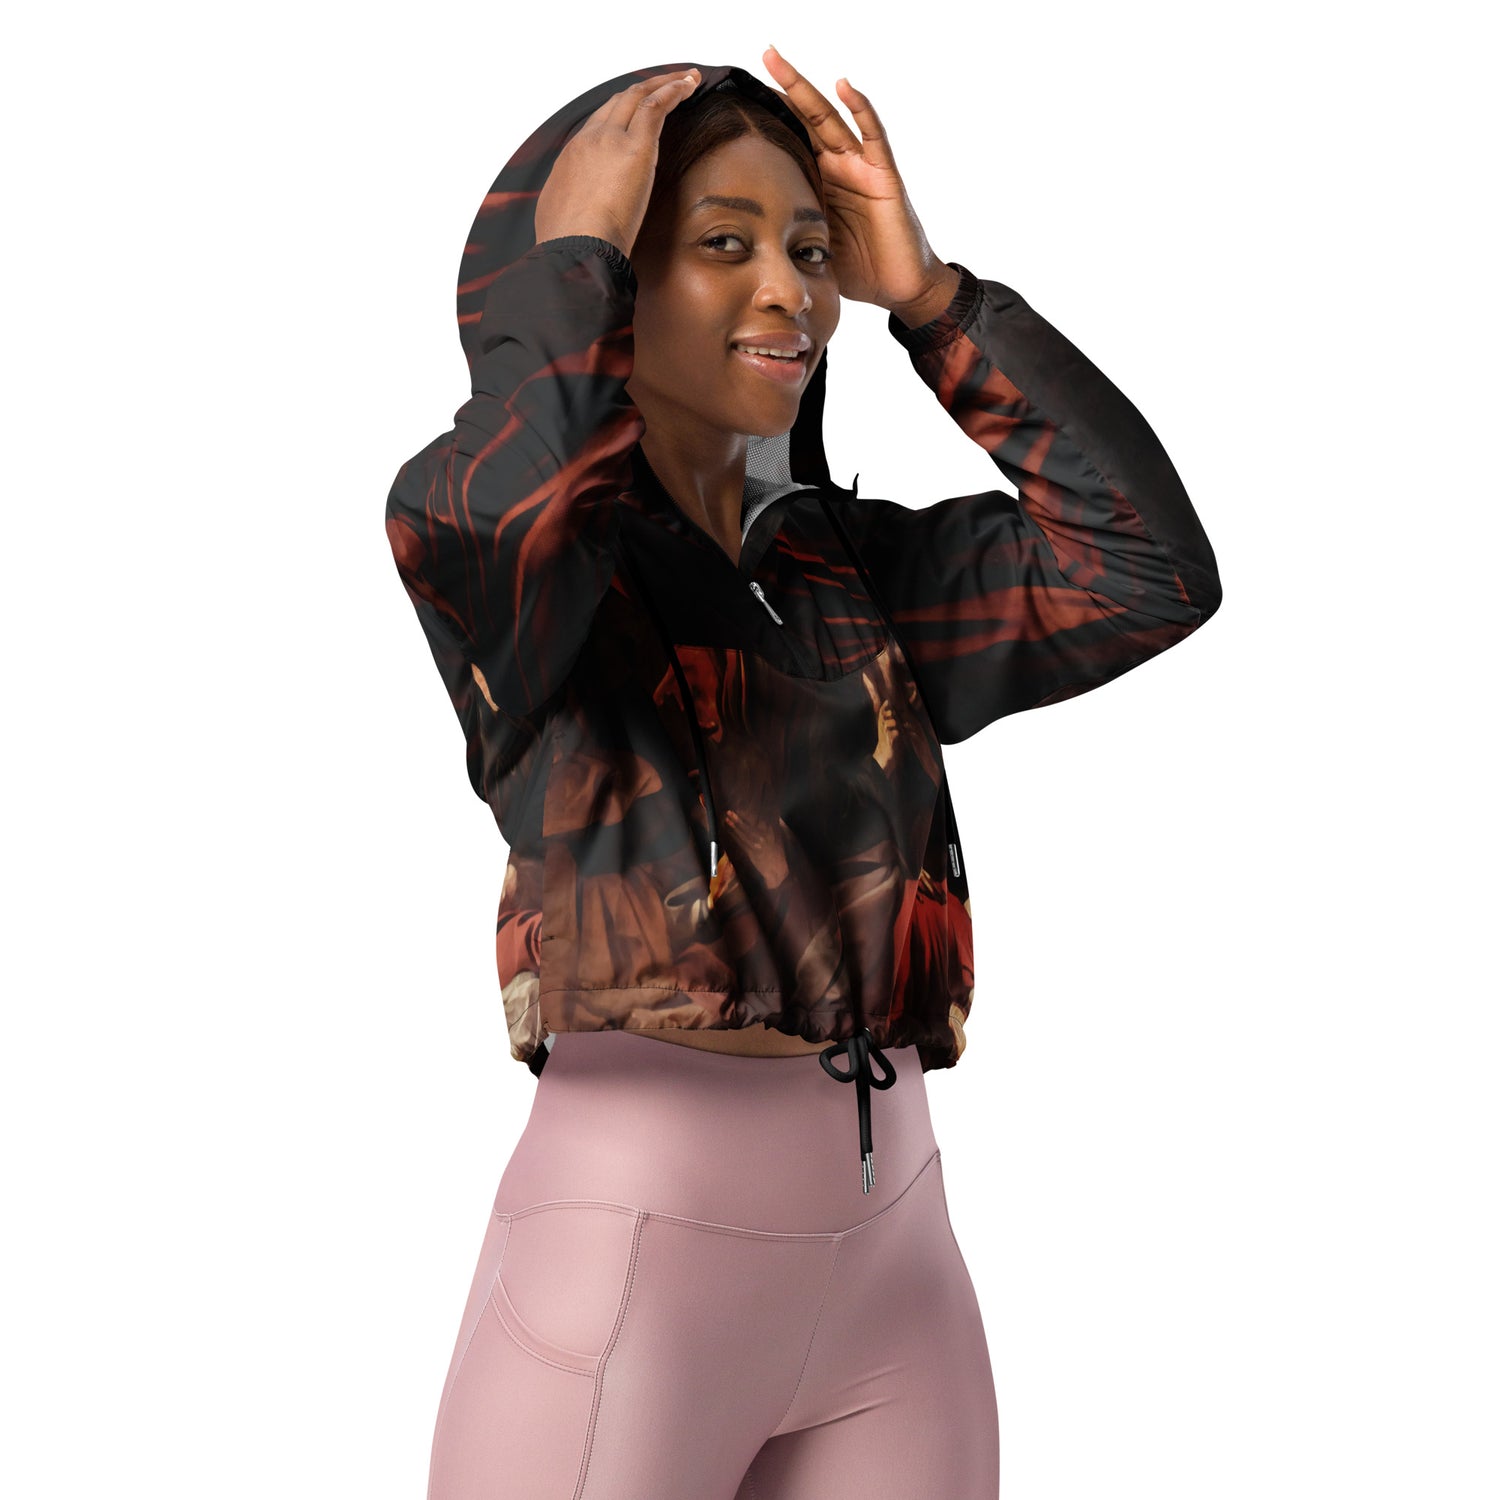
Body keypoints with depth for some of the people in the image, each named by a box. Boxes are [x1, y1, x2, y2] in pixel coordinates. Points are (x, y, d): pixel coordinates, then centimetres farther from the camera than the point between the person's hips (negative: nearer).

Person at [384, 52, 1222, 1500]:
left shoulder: (854, 568, 12)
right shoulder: (521, 566, -4)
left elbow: (1150, 571, 2)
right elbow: (491, 511, -28)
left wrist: (926, 291, 3)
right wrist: (575, 245, -10)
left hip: (899, 1261, 6)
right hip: (629, 1258, -5)